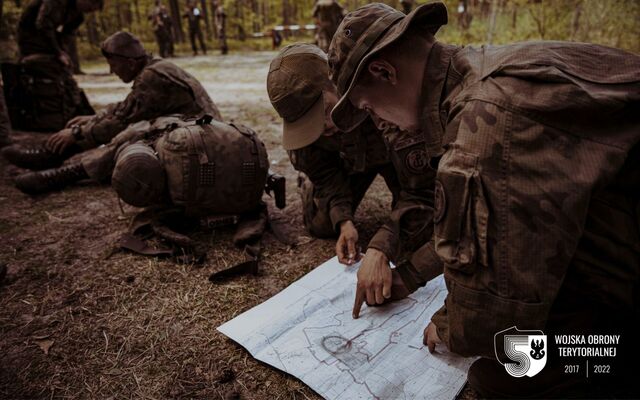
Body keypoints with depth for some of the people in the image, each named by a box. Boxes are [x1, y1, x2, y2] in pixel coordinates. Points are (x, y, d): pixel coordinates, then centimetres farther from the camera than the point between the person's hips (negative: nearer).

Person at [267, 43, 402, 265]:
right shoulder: (300, 112, -30)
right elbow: (327, 177, -21)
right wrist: (344, 221, -39)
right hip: (350, 158, 2)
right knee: (321, 226, -2)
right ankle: (308, 181, 29)